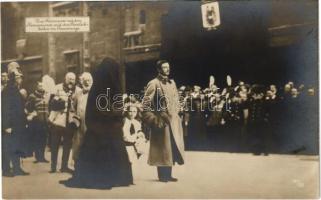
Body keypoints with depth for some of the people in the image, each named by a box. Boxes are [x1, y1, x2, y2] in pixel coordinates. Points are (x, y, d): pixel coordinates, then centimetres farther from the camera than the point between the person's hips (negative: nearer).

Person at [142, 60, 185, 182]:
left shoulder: (172, 83, 14)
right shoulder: (154, 84, -9)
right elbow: (145, 104, -11)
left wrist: (176, 113, 12)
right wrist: (154, 120, -13)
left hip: (173, 120, 7)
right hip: (161, 121, -7)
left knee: (172, 149, 10)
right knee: (162, 149, -1)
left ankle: (168, 174, 20)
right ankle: (162, 175, 10)